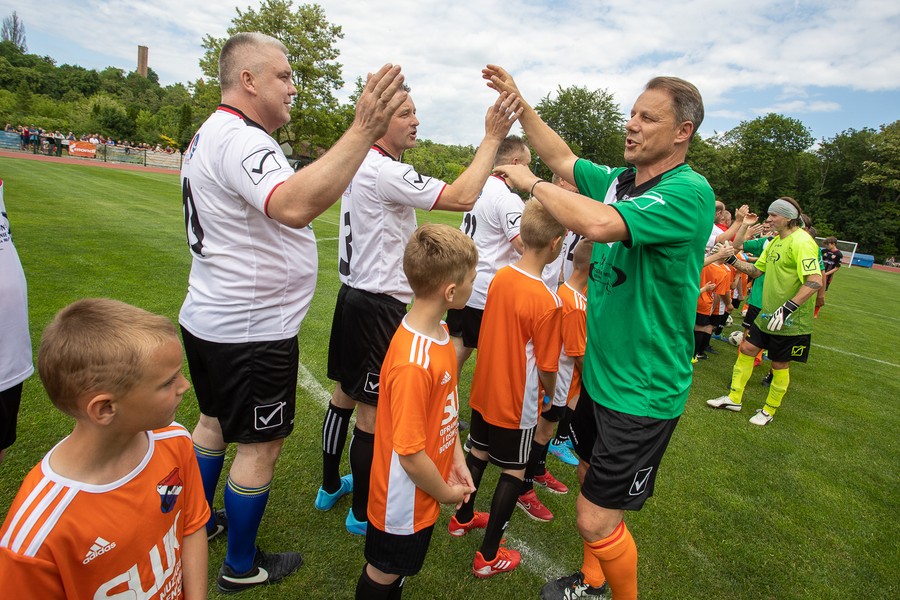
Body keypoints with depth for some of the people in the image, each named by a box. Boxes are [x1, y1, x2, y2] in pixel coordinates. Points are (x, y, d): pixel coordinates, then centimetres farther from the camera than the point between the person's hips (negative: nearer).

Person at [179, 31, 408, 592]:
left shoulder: (212, 133, 13)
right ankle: (242, 567, 24)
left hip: (209, 319, 10)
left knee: (215, 421, 24)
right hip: (253, 331, -10)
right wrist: (364, 130, -45)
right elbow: (293, 205, -42)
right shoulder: (241, 139, -22)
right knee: (260, 446, 5)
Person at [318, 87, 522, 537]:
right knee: (373, 409, 3)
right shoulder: (385, 172, -20)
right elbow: (462, 198, -25)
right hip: (379, 306, -10)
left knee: (345, 394, 19)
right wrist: (492, 138, -18)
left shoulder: (362, 166, 11)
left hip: (354, 295, 10)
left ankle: (330, 486, 37)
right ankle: (363, 512, 20)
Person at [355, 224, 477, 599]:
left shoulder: (439, 331, -6)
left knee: (398, 568, 29)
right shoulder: (413, 364, -35)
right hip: (405, 497, -8)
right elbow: (410, 452, -28)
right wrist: (446, 492, -12)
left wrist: (457, 458, 3)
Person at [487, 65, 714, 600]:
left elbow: (600, 224, -37)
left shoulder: (689, 192, -22)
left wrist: (531, 182, -22)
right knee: (592, 476, 24)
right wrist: (520, 102, 8)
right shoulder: (619, 180, 4)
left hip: (641, 392, -8)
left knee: (597, 520, -1)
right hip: (599, 372, 9)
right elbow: (564, 160, 16)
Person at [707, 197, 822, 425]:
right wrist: (732, 260, 2)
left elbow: (815, 281, -27)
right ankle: (734, 399, 24)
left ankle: (769, 410, 25)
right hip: (767, 313, 8)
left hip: (790, 320, -8)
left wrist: (787, 308, -33)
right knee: (747, 349, 9)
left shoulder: (802, 242, -19)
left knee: (780, 364, 7)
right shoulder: (775, 241, 9)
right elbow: (757, 270, 17)